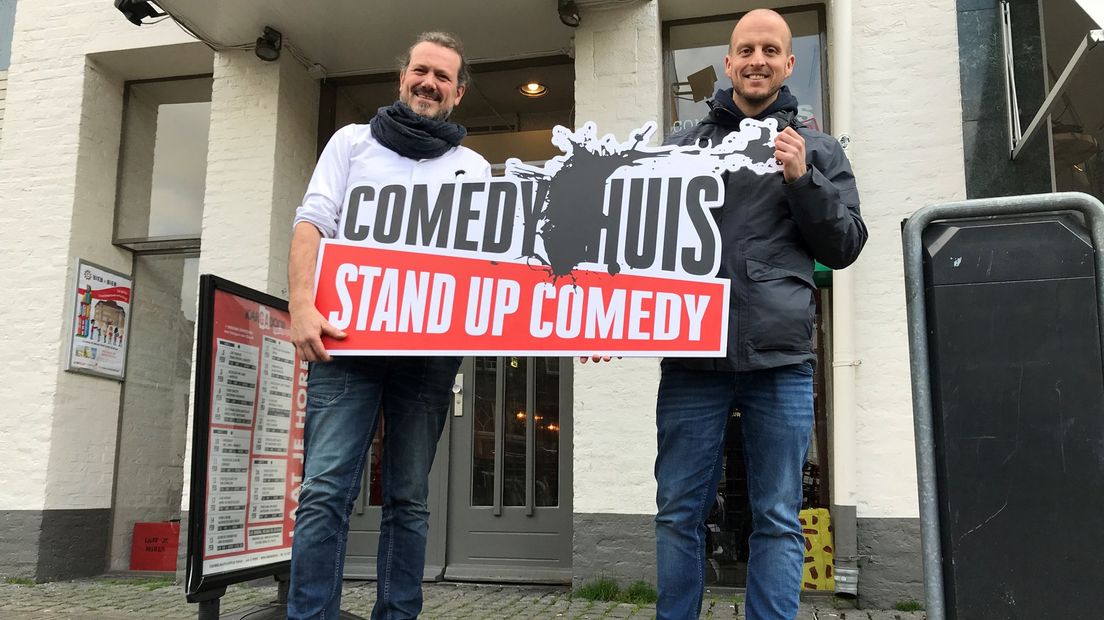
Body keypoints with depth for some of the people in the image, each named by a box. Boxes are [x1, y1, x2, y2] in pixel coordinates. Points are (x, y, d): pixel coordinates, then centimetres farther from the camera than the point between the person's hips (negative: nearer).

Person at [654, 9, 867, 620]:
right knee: (679, 514, 5)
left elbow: (844, 247, 8)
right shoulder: (684, 145, 13)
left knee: (778, 520, 5)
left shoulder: (818, 149, 13)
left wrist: (801, 179, -6)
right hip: (692, 356, 1)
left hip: (780, 360, 0)